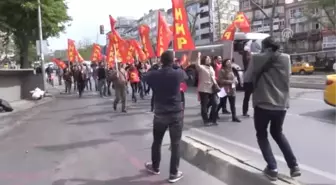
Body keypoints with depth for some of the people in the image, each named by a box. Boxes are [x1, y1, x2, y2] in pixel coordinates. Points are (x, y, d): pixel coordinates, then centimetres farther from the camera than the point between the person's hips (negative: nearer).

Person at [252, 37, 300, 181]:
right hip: (282, 104, 4)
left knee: (261, 135, 15)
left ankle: (272, 168, 5)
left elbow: (251, 77, 1)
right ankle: (293, 165, 19)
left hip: (263, 103, -4)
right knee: (277, 133, 24)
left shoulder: (257, 58, -6)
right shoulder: (286, 58, 5)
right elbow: (287, 77, 15)